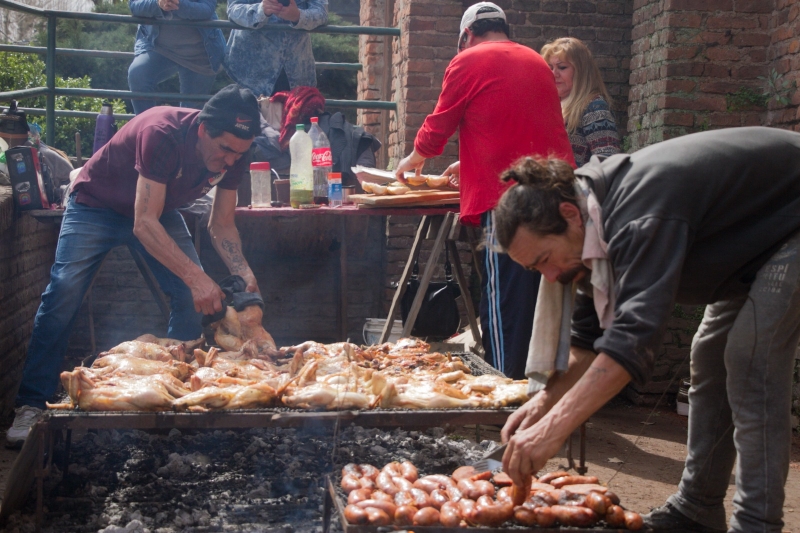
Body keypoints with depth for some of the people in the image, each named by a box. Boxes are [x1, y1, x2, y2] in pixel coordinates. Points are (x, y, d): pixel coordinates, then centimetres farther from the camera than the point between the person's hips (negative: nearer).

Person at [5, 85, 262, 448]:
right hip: (97, 204, -5)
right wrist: (196, 277, -46)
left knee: (191, 295, -12)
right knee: (64, 292, -17)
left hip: (159, 210, 5)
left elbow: (221, 225, -8)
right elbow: (144, 224, -39)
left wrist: (244, 274, -26)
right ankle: (31, 405, -9)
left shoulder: (233, 154, -19)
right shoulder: (162, 133, -38)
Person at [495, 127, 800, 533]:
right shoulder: (596, 219, -7)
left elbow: (634, 335, -48)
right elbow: (590, 334, -1)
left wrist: (554, 428, -51)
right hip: (753, 242, 9)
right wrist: (546, 401, -14)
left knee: (752, 368, -18)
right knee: (710, 361, 9)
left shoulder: (641, 216, -38)